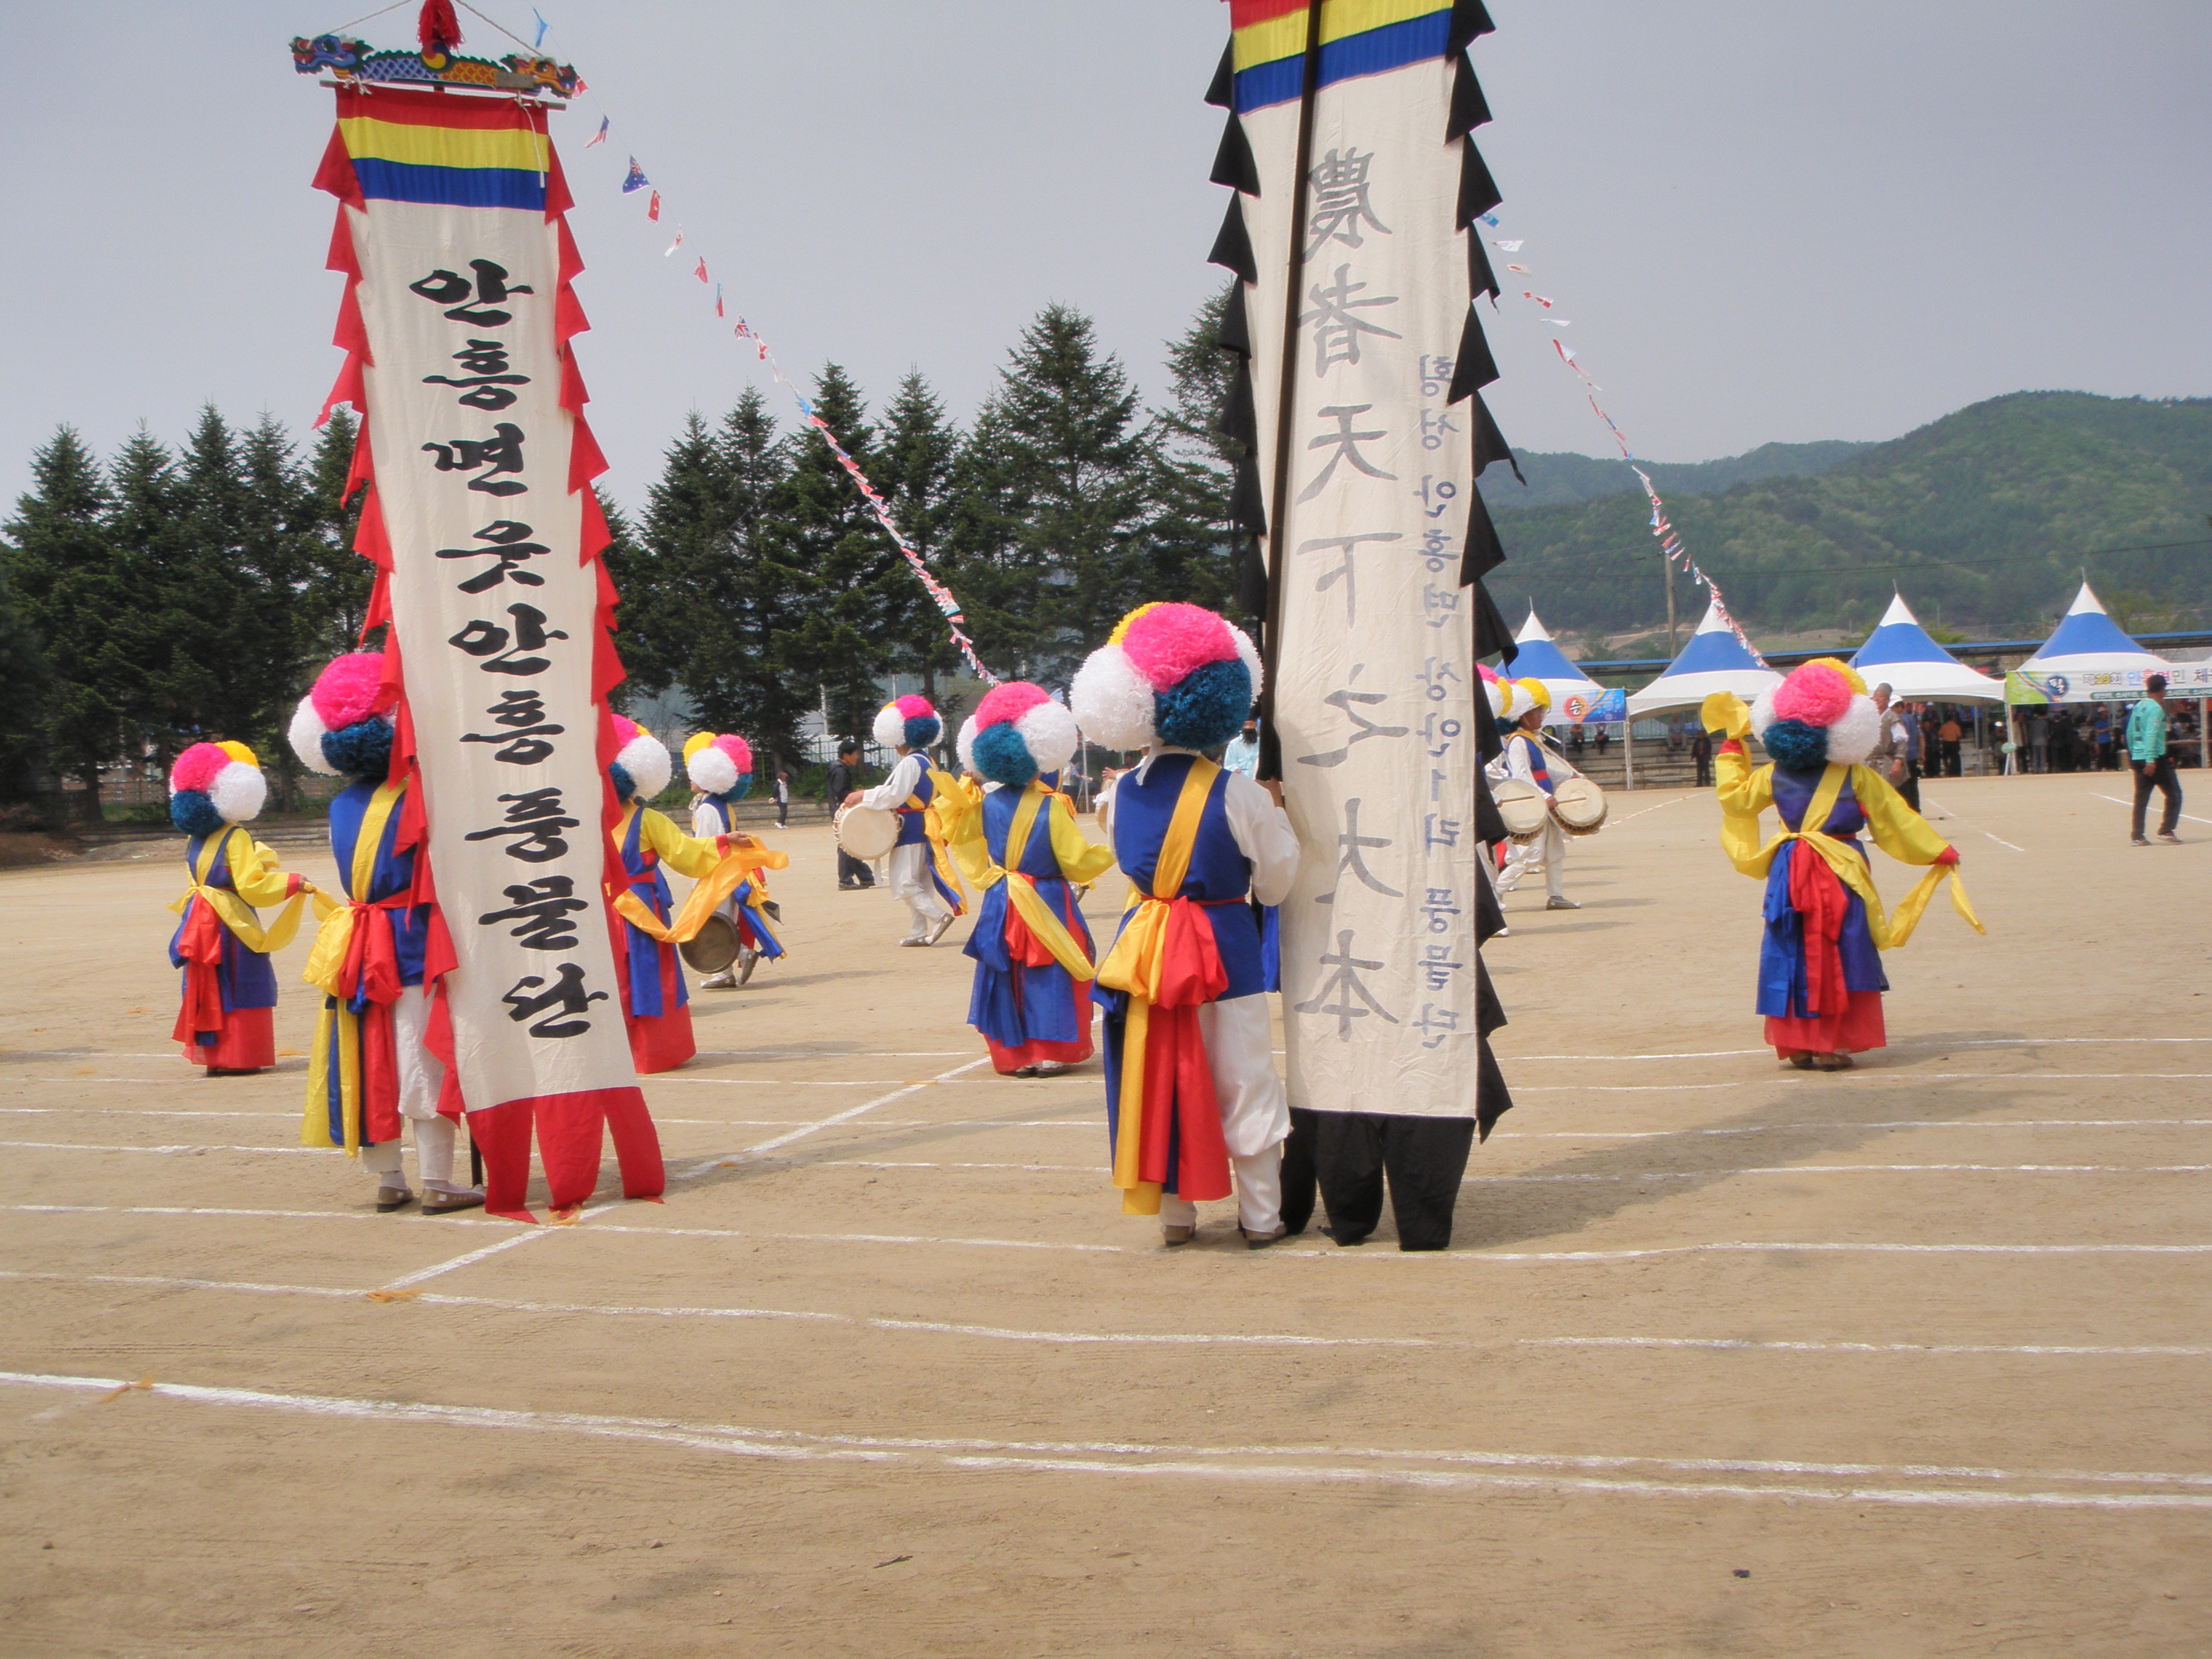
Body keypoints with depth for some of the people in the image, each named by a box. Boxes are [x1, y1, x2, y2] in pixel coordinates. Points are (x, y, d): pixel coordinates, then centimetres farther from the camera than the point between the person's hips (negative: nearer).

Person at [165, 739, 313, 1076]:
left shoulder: (195, 840, 9)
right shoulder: (236, 838, -15)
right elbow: (251, 885, -19)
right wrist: (294, 884, -15)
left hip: (202, 920, 8)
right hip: (230, 925, -8)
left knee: (210, 991, 12)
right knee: (238, 989, -1)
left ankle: (212, 1055, 15)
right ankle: (237, 1058, -1)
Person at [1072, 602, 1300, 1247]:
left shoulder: (1120, 794, 0)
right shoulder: (1237, 794, -12)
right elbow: (1275, 884, -3)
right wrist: (1276, 813, 10)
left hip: (1145, 946, 4)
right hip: (1224, 951, -3)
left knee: (1158, 1080, 12)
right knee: (1243, 1084, 7)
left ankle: (1175, 1213, 16)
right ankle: (1261, 1216, 14)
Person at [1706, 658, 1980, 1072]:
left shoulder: (1772, 775, 3)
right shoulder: (1856, 776, -4)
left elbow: (1734, 795, 17)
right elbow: (1895, 817, 2)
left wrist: (1731, 747, 30)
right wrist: (1939, 851, 13)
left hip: (1790, 873, 3)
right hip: (1841, 873, -3)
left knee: (1794, 957, 8)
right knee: (1838, 956, 3)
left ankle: (1798, 1046, 10)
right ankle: (1831, 1045, 1)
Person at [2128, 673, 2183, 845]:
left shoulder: (2137, 707, 12)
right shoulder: (2156, 708, -12)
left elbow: (2130, 732, 18)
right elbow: (2152, 734, -20)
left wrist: (2133, 754, 28)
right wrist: (2151, 759, -25)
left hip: (2138, 759, 8)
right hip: (2156, 759, -8)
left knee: (2141, 798, 8)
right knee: (2173, 794, 4)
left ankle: (2136, 836, 4)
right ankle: (2166, 831, 0)